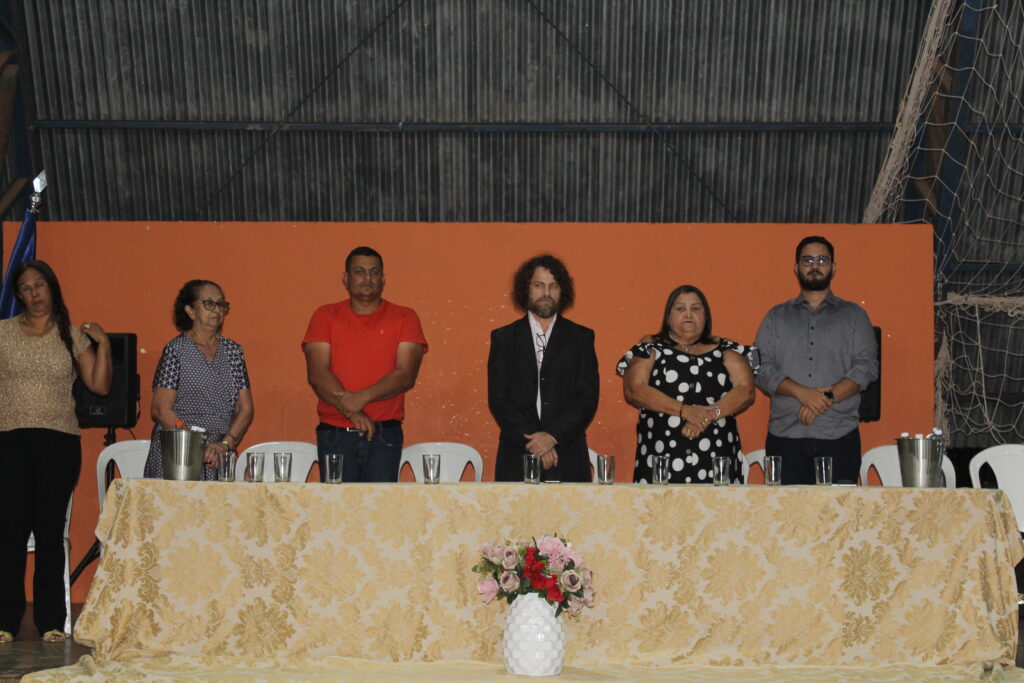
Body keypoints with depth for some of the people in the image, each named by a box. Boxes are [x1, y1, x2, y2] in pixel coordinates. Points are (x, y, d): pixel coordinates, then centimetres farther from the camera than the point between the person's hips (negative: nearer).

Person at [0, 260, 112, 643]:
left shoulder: (73, 337, 8)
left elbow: (100, 386, 4)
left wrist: (103, 343, -3)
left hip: (60, 442, 0)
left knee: (50, 531, 3)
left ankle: (51, 620, 10)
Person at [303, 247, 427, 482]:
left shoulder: (404, 318, 6)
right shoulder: (326, 316, 8)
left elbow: (406, 375, -4)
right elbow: (317, 374, -3)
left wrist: (362, 397, -17)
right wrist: (352, 412, -14)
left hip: (385, 435, 0)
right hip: (335, 434, 0)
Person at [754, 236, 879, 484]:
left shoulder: (854, 315, 14)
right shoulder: (776, 317, 15)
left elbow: (867, 366, 2)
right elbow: (761, 367, 4)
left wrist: (827, 396, -12)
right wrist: (802, 392, -12)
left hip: (839, 436, 0)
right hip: (785, 436, 0)